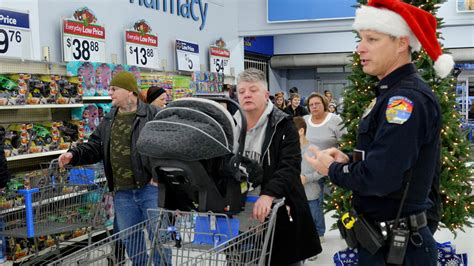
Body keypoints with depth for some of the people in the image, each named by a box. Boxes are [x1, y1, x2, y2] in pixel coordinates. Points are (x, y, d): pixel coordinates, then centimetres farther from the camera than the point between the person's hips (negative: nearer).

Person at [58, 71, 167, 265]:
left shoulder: (152, 115, -8)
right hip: (122, 193, 6)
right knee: (130, 241, 15)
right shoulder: (108, 120, 13)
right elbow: (95, 148, 16)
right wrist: (74, 154, -1)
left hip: (150, 189, -6)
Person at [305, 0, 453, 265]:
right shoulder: (395, 93, 10)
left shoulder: (408, 98, -23)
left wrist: (332, 169, -12)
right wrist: (348, 160, 0)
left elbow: (379, 178, -29)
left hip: (397, 245, -9)